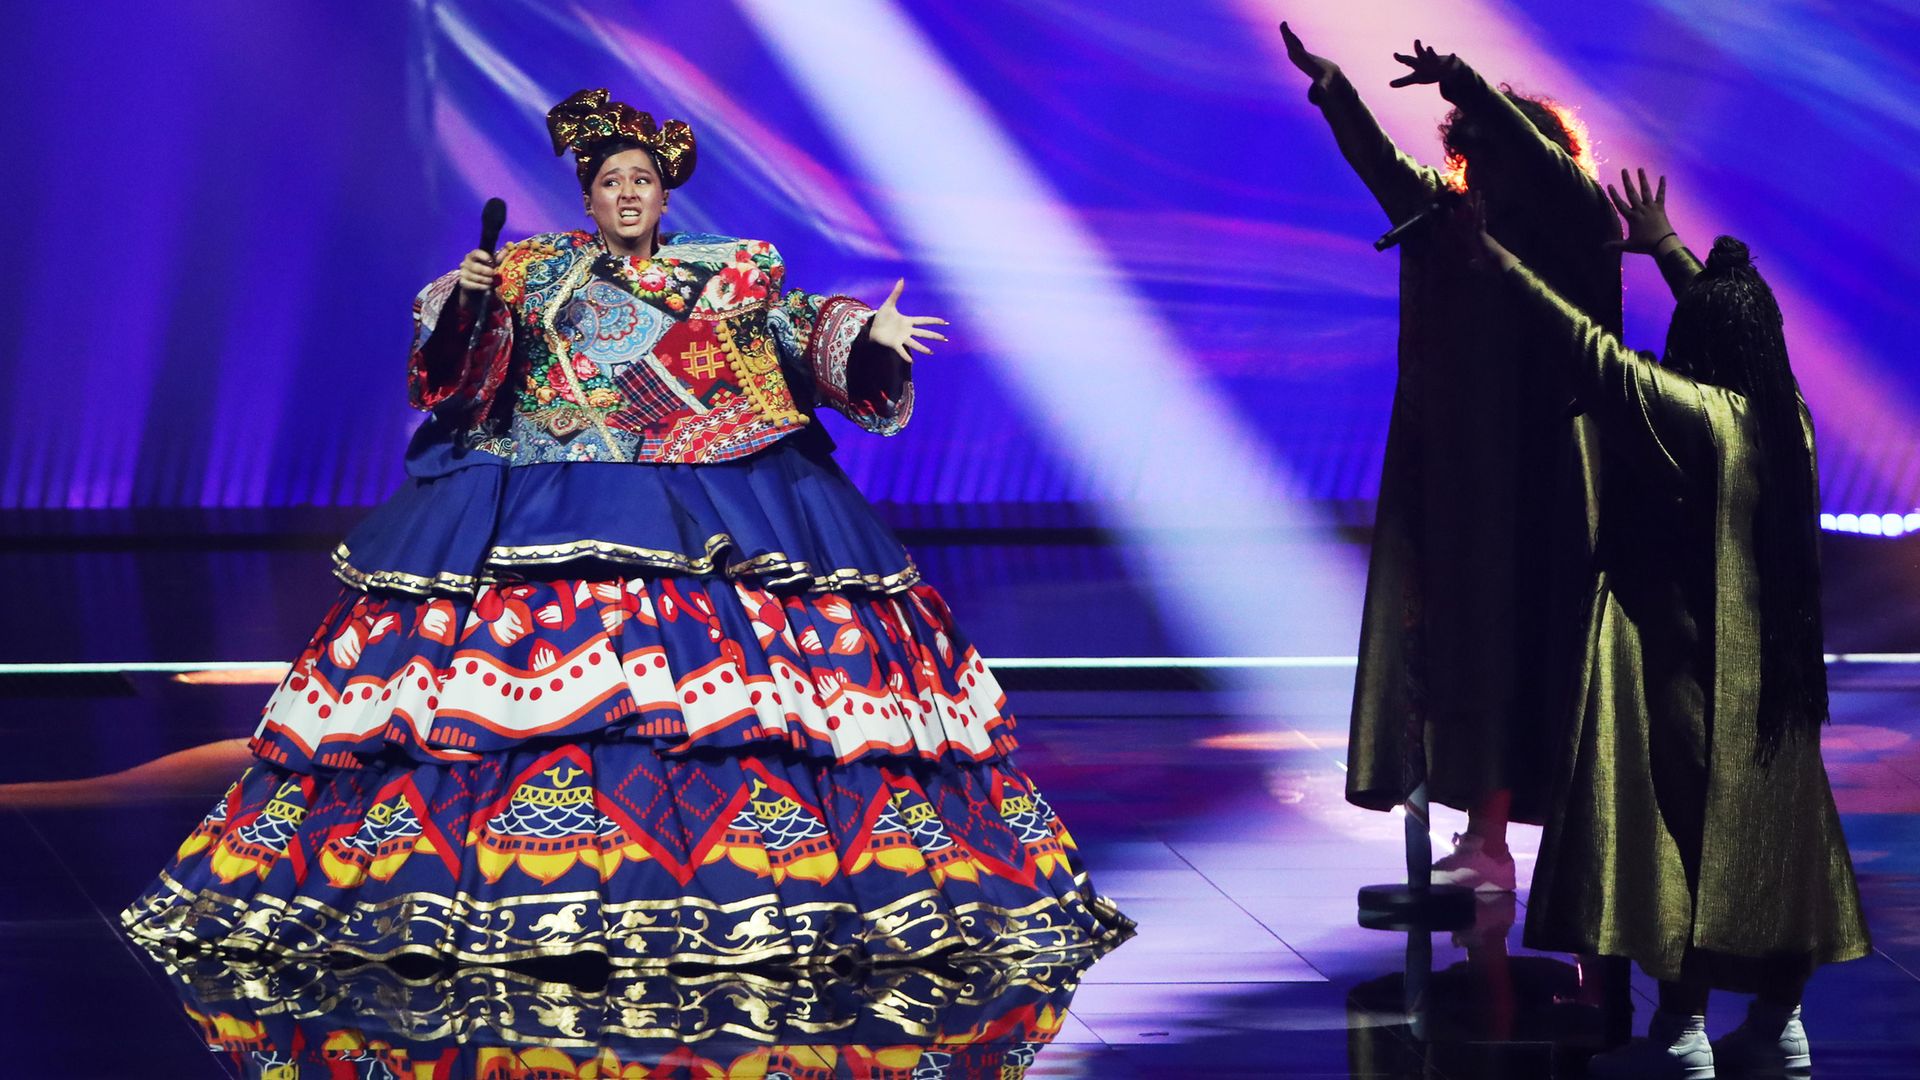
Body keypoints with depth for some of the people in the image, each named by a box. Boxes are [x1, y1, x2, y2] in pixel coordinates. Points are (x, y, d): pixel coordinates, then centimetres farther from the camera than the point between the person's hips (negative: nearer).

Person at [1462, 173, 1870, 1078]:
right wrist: (1669, 249, 35)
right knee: (1768, 828, 12)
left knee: (1683, 826, -5)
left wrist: (1502, 260, -12)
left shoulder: (1688, 413, -15)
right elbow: (1732, 315, 22)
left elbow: (1591, 349, -18)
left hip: (1685, 669, -7)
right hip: (1772, 671, 7)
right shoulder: (1787, 415, 5)